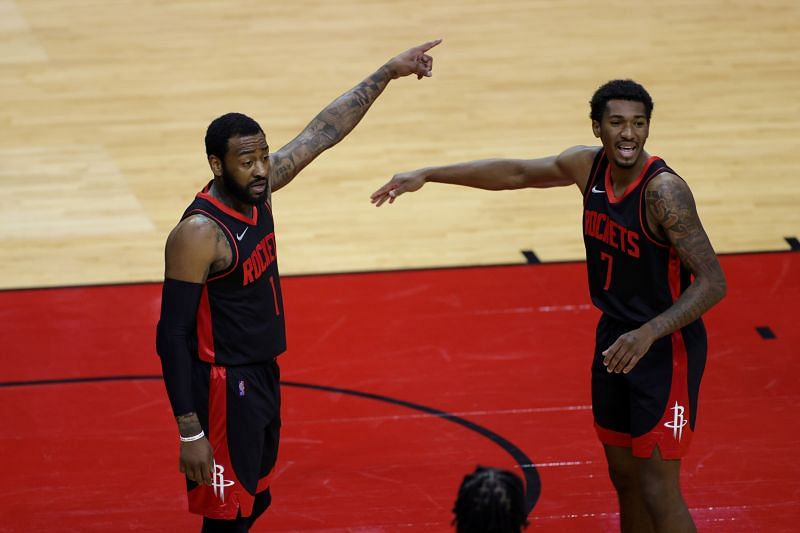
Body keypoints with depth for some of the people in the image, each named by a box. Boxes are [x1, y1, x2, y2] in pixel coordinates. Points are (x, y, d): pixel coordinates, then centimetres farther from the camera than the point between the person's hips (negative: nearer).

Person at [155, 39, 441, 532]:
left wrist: (388, 72, 13)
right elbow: (172, 336, -23)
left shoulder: (259, 190, -1)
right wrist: (190, 432, -26)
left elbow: (323, 131, 10)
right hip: (224, 386, -9)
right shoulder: (198, 233, -24)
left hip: (263, 376, 9)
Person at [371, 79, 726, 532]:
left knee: (658, 490, -8)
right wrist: (428, 175, 10)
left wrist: (648, 334, -38)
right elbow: (516, 173, 11)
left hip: (666, 347, -8)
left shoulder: (664, 190, -25)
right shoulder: (588, 165, -4)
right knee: (624, 477, 17)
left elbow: (714, 282, -27)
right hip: (615, 336, 8)